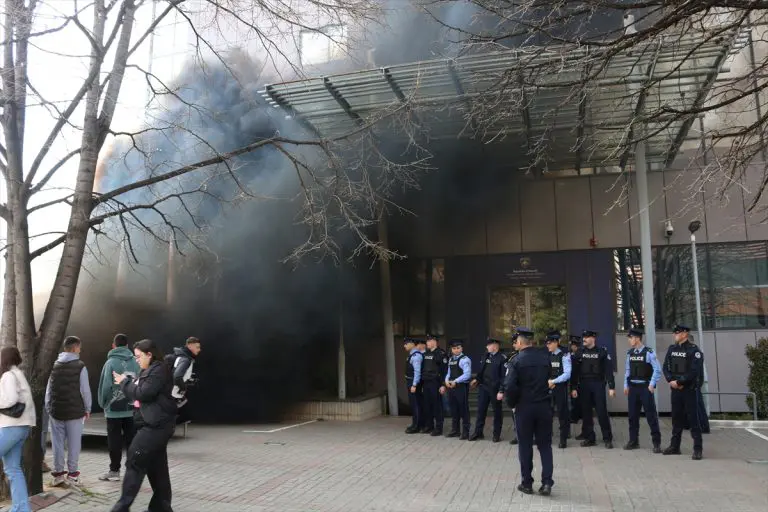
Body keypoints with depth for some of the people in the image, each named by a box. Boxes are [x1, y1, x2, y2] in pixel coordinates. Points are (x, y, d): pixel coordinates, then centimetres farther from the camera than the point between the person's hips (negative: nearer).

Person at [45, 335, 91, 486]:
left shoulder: (55, 365, 5)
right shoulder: (80, 366, -9)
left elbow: (48, 389, 8)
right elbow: (85, 390, -8)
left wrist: (48, 408, 14)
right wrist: (87, 408, 3)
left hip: (56, 410, 4)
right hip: (75, 411, -4)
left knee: (57, 442, 10)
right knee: (74, 442, 4)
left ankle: (58, 473, 14)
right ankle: (72, 473, 8)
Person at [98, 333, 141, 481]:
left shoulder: (111, 362, -11)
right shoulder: (135, 362, -1)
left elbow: (105, 385, -10)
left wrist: (102, 403, 5)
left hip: (114, 409, -3)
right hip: (131, 408, 3)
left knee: (115, 441, 4)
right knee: (131, 439, 10)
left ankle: (114, 471, 9)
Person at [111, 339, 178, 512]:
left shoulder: (159, 369, -12)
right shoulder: (149, 371, 20)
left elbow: (143, 393, -18)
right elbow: (138, 394, 21)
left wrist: (125, 382, -6)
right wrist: (127, 382, 7)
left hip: (157, 424, -10)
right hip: (153, 424, 10)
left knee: (135, 460, -9)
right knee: (156, 465, 11)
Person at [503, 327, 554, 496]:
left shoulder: (516, 361, -10)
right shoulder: (546, 356, 1)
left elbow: (509, 386, -16)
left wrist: (512, 403, -1)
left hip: (524, 407, -2)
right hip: (544, 406, 3)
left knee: (525, 446, 9)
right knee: (545, 445, 11)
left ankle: (527, 483, 15)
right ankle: (547, 483, 4)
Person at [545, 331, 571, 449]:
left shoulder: (564, 356, -9)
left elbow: (567, 374, -15)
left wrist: (553, 381, -20)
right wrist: (547, 381, -7)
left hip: (560, 387, -5)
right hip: (548, 388, 5)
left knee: (562, 412, 3)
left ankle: (563, 439, 14)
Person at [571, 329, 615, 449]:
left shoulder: (602, 351, -1)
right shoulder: (580, 353, 7)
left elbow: (609, 370, -3)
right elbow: (575, 371, 6)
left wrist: (611, 387, -8)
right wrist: (574, 388, 2)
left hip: (598, 385, -3)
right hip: (584, 385, 3)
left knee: (602, 412, -3)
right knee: (586, 413, 5)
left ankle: (607, 439, 6)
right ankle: (589, 438, 14)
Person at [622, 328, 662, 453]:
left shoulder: (649, 353, -10)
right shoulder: (630, 353, 8)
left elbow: (657, 370, -10)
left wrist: (652, 385, -12)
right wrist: (626, 385, 9)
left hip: (645, 387, -6)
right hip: (632, 387, 6)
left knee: (651, 415, -1)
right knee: (632, 415, 10)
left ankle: (656, 442, 8)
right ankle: (633, 441, 20)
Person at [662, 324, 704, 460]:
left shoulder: (693, 350, -8)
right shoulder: (671, 349, 11)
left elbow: (694, 371, -17)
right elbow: (666, 367, 8)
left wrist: (679, 382, -17)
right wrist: (671, 381, -9)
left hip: (689, 389, -6)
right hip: (675, 389, 6)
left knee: (693, 418, -3)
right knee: (676, 418, 11)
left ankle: (698, 449, 2)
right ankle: (674, 446, 19)